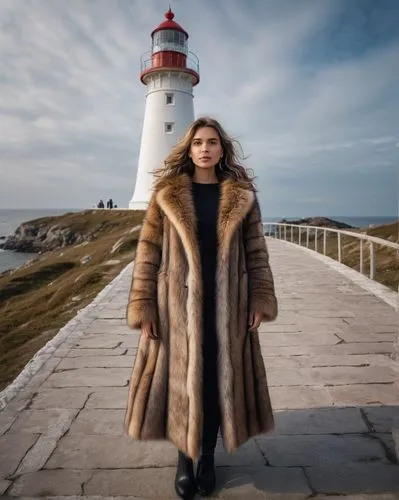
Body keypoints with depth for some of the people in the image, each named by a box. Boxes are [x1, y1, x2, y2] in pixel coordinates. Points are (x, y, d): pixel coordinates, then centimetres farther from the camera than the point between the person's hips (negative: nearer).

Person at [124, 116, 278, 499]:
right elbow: (147, 253, -3)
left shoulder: (242, 197, 3)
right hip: (177, 302, -1)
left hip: (226, 303, 1)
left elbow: (256, 252, 4)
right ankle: (184, 458, 31)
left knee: (218, 379, 11)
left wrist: (260, 300, -2)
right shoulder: (167, 195, 0)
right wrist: (144, 306, -8)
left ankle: (207, 455, 33)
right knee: (180, 379, 9)